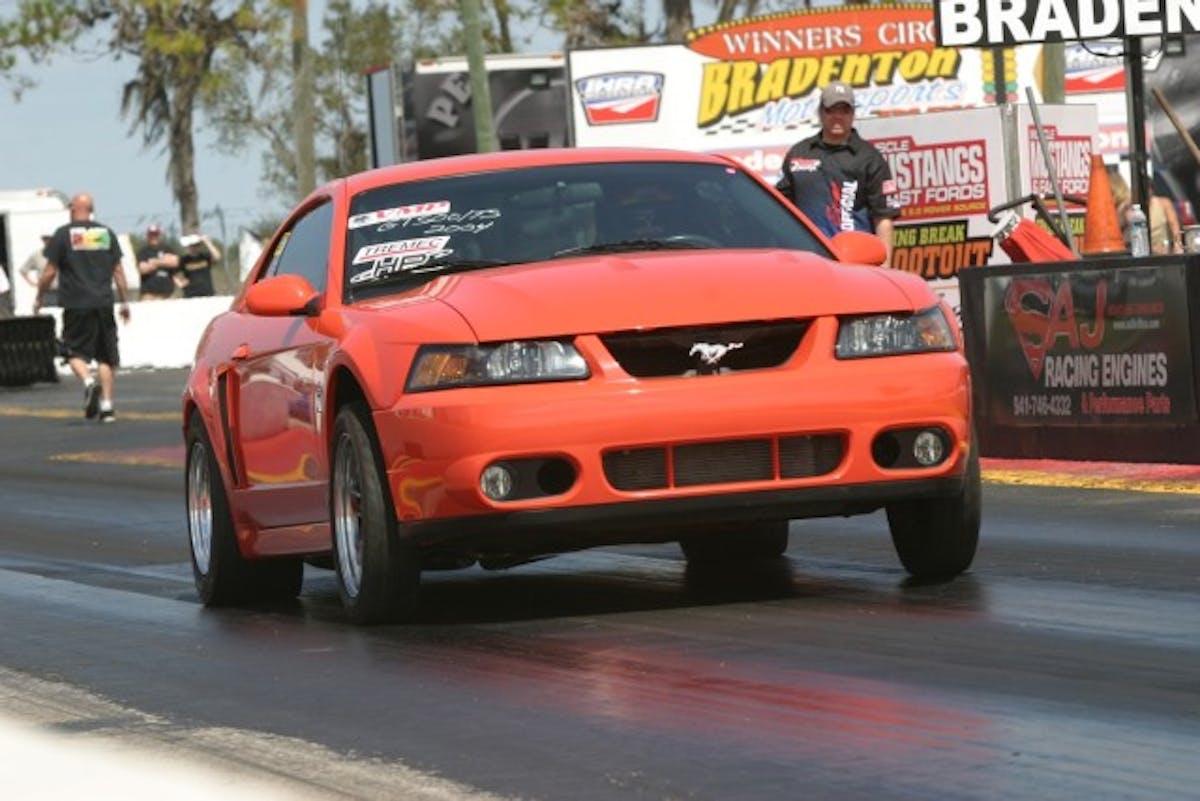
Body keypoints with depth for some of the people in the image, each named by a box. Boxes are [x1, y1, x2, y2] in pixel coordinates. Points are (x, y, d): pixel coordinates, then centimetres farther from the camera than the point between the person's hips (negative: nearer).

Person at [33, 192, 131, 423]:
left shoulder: (63, 234, -2)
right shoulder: (106, 233, 8)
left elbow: (50, 272, -2)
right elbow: (118, 271, 9)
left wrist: (39, 298, 11)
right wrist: (125, 302, 16)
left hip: (76, 305, -3)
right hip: (103, 304, 3)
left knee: (76, 352, 5)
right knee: (106, 356, 8)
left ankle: (88, 382, -23)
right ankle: (107, 403, 4)